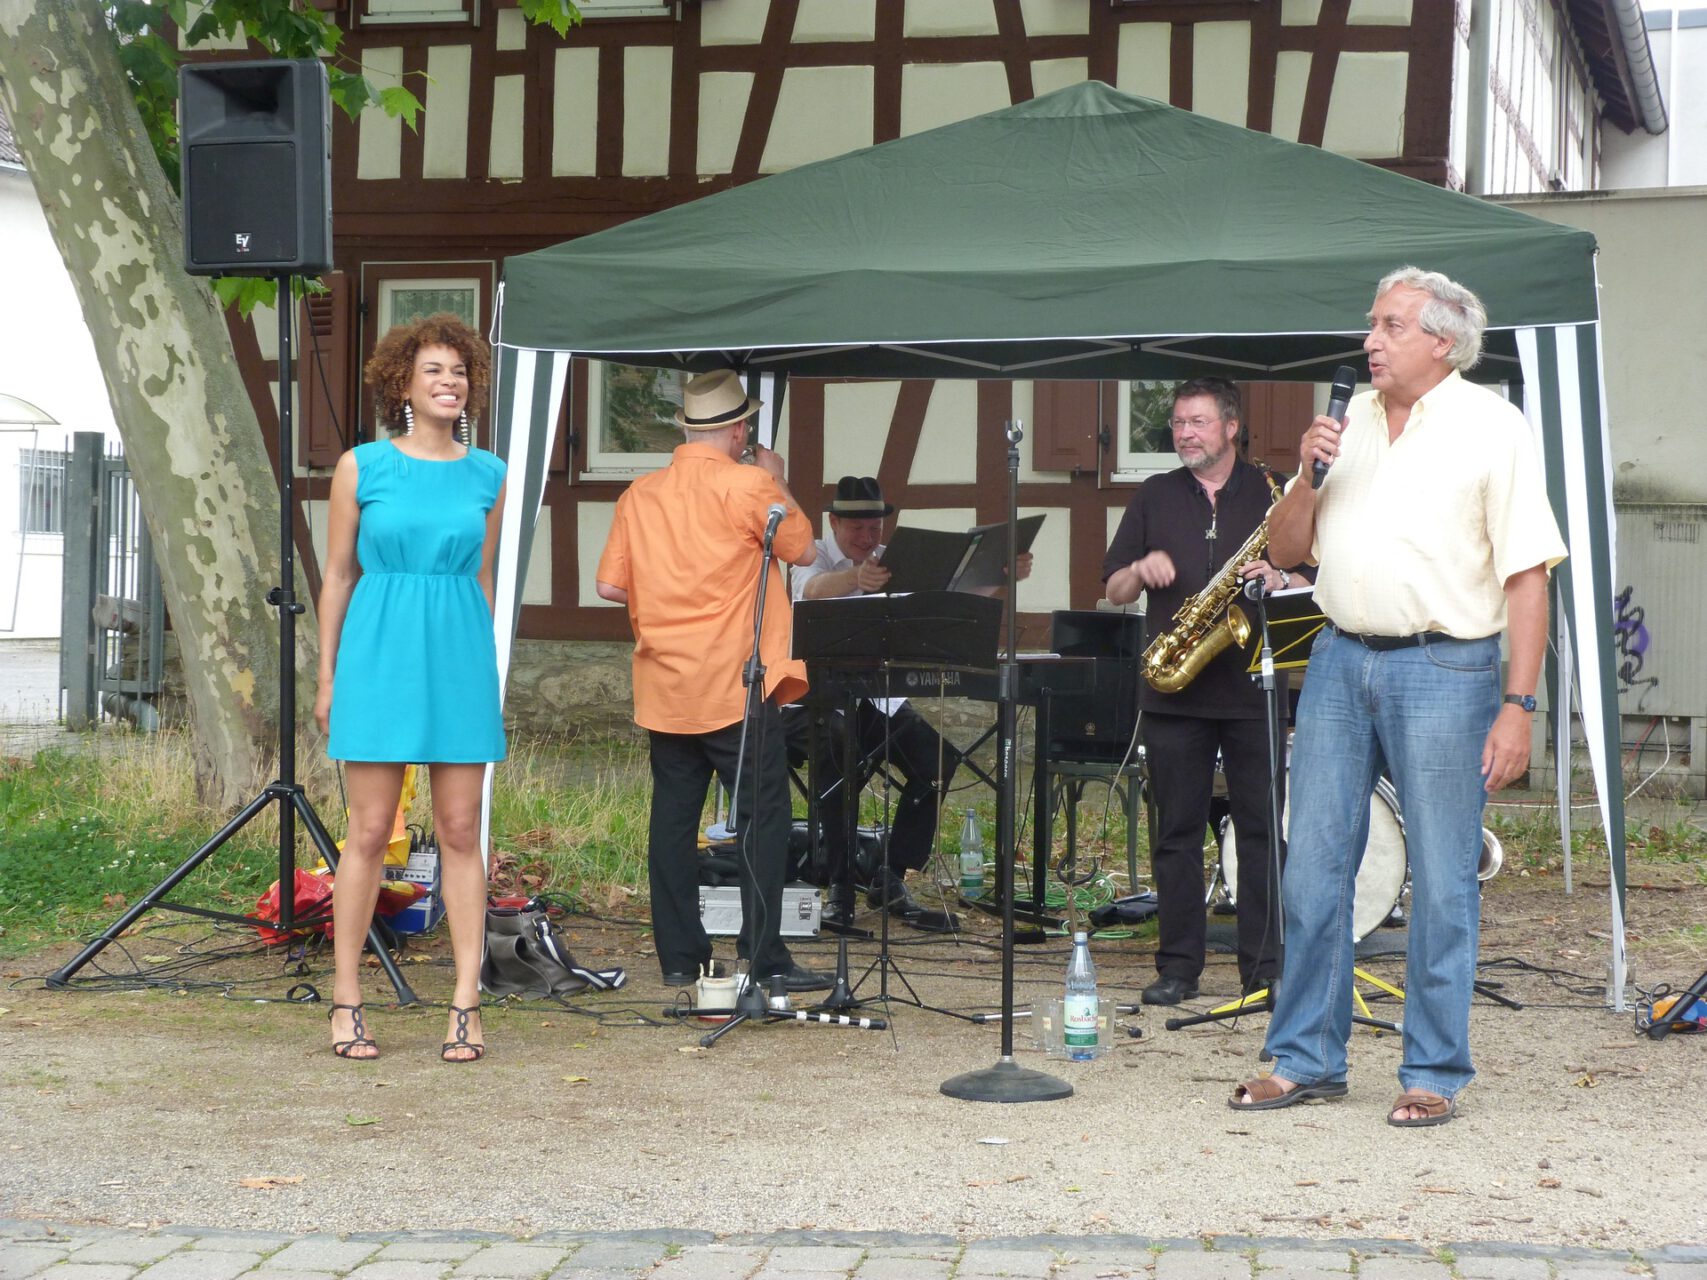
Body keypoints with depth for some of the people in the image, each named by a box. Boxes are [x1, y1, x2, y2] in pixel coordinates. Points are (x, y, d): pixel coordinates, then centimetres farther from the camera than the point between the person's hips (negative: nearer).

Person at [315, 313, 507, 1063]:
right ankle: (346, 999, 8)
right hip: (379, 653, -2)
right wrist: (328, 675, 3)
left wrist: (485, 668, 13)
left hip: (458, 659, 2)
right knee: (370, 832, -1)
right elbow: (337, 574, 5)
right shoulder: (362, 466, 1)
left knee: (461, 832, 2)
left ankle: (466, 1002, 5)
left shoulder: (487, 476, 8)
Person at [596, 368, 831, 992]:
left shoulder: (640, 493, 6)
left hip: (663, 687, 5)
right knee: (763, 816, -1)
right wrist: (779, 483, 14)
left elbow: (611, 584, 6)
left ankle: (679, 954, 13)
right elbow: (803, 549, 3)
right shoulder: (749, 485, -9)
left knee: (673, 817, 9)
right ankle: (764, 957, -5)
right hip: (735, 683, -5)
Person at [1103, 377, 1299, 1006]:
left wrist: (1278, 578, -16)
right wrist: (1142, 567, -9)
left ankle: (1264, 965, 5)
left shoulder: (1271, 494, 7)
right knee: (1176, 831, 4)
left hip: (1253, 690, -2)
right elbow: (1113, 591, 13)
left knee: (1262, 829, 0)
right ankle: (1178, 966, 9)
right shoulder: (1154, 498, 13)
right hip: (1172, 691, 2)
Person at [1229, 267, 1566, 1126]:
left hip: (1444, 668, -5)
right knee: (1313, 868, 6)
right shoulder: (1348, 421, 14)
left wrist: (1517, 705, -14)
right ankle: (1306, 1058, 16)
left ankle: (1434, 1073, 10)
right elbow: (1284, 547, 16)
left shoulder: (1491, 427, -3)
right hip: (1339, 660, 5)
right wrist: (1307, 476, -4)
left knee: (1442, 883, 0)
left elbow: (1527, 574, -8)